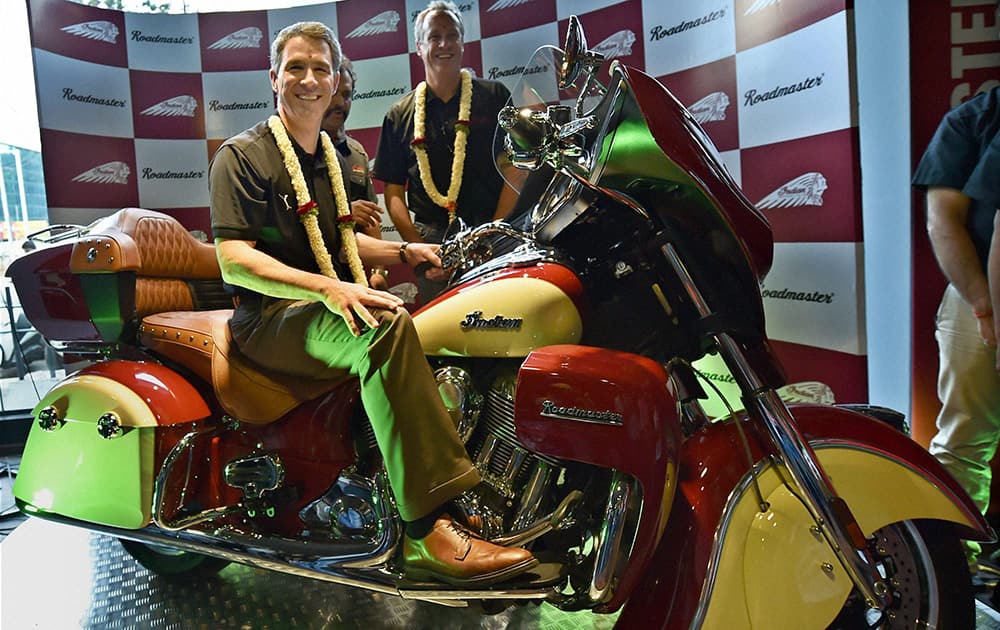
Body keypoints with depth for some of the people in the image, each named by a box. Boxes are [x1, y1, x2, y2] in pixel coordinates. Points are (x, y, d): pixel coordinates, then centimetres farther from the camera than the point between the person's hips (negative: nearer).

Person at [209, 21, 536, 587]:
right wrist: (327, 287, -30)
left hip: (332, 307, 9)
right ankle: (428, 532, -41)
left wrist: (403, 252, 14)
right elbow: (234, 262, -15)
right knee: (386, 327, -38)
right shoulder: (242, 155, -2)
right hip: (271, 317, -8)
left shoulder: (329, 155, 24)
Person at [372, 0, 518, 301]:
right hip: (431, 240, 1)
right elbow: (394, 191, 11)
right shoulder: (400, 116, 13)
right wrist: (418, 248, -4)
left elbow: (514, 171, 3)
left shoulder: (494, 96, 9)